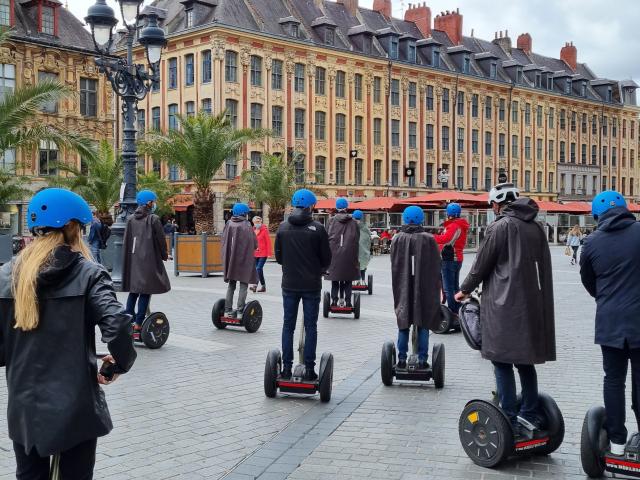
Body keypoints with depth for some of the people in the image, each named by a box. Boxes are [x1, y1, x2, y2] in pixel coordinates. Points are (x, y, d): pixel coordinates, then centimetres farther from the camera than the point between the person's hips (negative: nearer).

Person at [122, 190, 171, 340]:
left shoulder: (131, 219, 7)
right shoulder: (153, 219, -8)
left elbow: (126, 241, 9)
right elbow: (161, 240, -6)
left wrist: (128, 259, 15)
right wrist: (164, 255, 10)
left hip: (133, 260, 6)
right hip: (149, 260, -6)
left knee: (133, 291, 15)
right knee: (145, 293, -2)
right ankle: (137, 326, -4)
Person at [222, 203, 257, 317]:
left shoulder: (229, 224, -1)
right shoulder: (246, 226, -12)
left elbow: (224, 241, 2)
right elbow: (255, 244, -11)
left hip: (230, 259, 4)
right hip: (244, 259, -4)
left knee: (231, 285, 16)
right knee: (243, 285, 3)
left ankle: (228, 310, 15)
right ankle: (240, 311, -2)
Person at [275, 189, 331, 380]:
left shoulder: (283, 227, -2)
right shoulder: (317, 228, -10)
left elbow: (278, 256, 4)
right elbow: (326, 258, -5)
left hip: (289, 285, 2)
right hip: (311, 285, -2)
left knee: (288, 325, 10)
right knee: (311, 327, 6)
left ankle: (287, 368, 11)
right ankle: (309, 369, 7)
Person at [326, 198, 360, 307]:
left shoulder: (332, 221, -1)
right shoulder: (353, 222, 1)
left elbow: (328, 238, -1)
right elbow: (356, 240, 3)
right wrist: (355, 256, 9)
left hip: (334, 254, 0)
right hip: (349, 256, 0)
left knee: (335, 280, 7)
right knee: (348, 281, 8)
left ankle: (334, 301, 5)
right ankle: (347, 301, 6)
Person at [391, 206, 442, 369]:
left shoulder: (397, 239, -2)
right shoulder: (429, 239, -6)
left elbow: (394, 267, 3)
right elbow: (436, 267, -1)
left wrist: (397, 289, 12)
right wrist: (436, 290, 9)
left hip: (403, 289, 1)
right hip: (425, 289, -1)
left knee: (403, 325, 9)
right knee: (423, 325, 7)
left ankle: (402, 359, 10)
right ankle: (422, 360, 8)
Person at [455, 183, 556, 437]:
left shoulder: (500, 227, -11)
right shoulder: (536, 227, 9)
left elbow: (482, 263, -6)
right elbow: (544, 265, 12)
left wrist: (465, 290, 9)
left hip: (504, 304, -7)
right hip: (532, 303, 7)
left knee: (503, 362, -1)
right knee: (525, 361, 16)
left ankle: (510, 421, -1)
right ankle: (530, 416, 23)